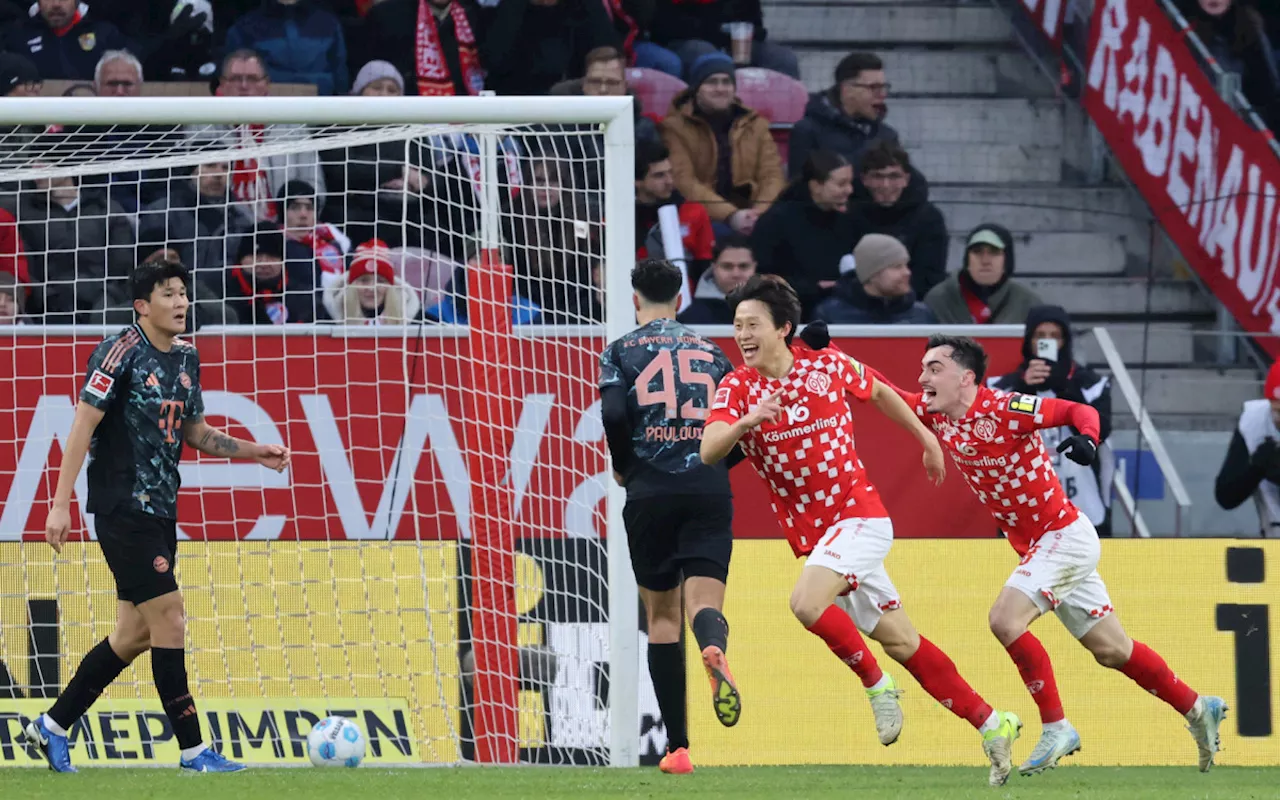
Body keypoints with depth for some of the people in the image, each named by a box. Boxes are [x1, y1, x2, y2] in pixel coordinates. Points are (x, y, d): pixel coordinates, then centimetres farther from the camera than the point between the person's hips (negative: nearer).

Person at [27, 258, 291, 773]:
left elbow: (195, 433, 24)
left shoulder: (186, 358, 13)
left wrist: (255, 453, 10)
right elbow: (84, 424, -14)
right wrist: (61, 504, -19)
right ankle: (193, 750, -5)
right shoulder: (122, 351, -12)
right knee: (168, 620, -10)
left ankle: (53, 725, 21)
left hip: (160, 512, 9)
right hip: (123, 509, -9)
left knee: (135, 634, 10)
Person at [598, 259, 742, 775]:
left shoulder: (622, 351, 6)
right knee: (704, 601, -8)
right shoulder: (710, 352, 15)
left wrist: (622, 469, 6)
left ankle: (677, 746, 5)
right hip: (710, 492, 1)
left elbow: (614, 413, -11)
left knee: (662, 614, 9)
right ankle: (714, 650, -48)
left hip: (651, 494, -1)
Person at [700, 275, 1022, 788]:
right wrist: (744, 423, -38)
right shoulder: (737, 388, -4)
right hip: (809, 533, 4)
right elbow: (708, 452, -20)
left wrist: (926, 438, 24)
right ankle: (991, 726, 17)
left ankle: (875, 684, -6)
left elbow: (879, 393, 15)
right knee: (901, 643, 8)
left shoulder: (828, 366, -5)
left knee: (806, 603, -28)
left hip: (858, 517, -4)